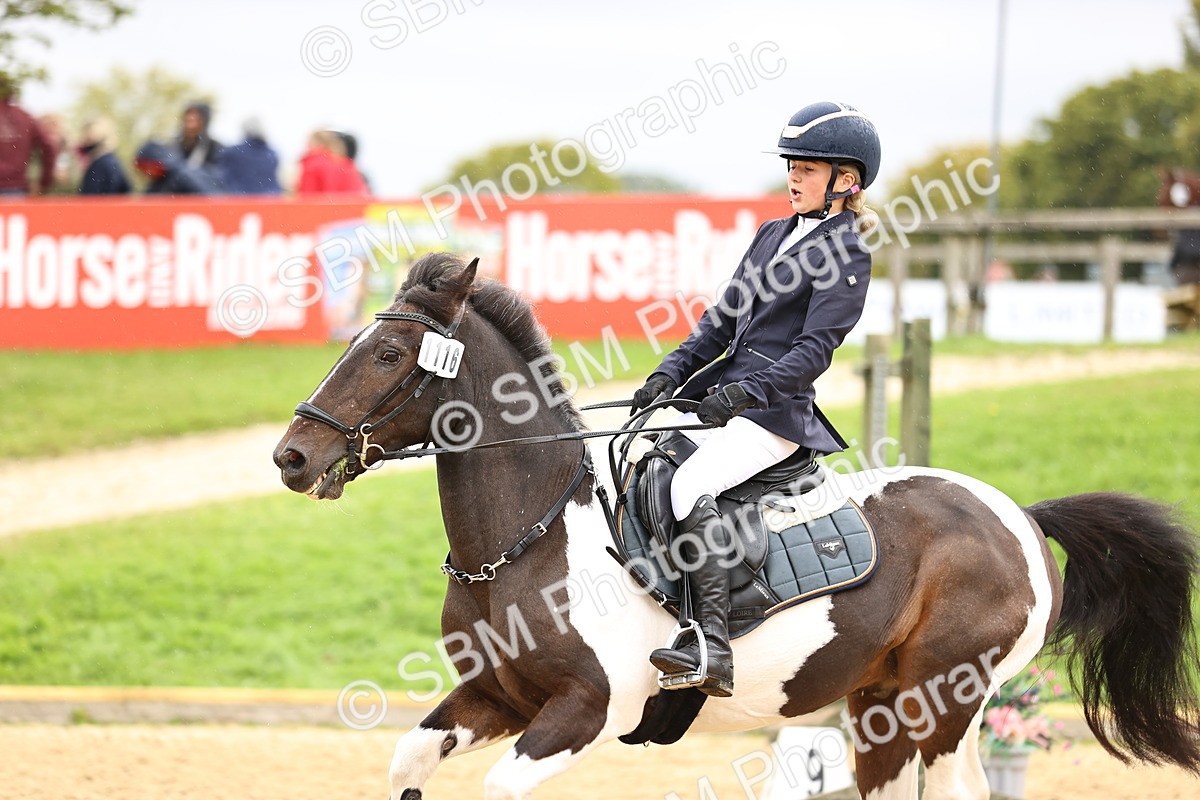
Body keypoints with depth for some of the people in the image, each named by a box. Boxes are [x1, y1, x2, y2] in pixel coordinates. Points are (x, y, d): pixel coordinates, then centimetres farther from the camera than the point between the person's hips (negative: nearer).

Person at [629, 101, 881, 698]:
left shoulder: (846, 256, -7)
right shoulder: (774, 235, 18)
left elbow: (814, 352, -15)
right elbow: (723, 319, 17)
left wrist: (743, 393, -25)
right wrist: (671, 373, 3)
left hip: (774, 411, -9)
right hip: (720, 393, 9)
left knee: (688, 486, -31)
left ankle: (713, 651, -39)